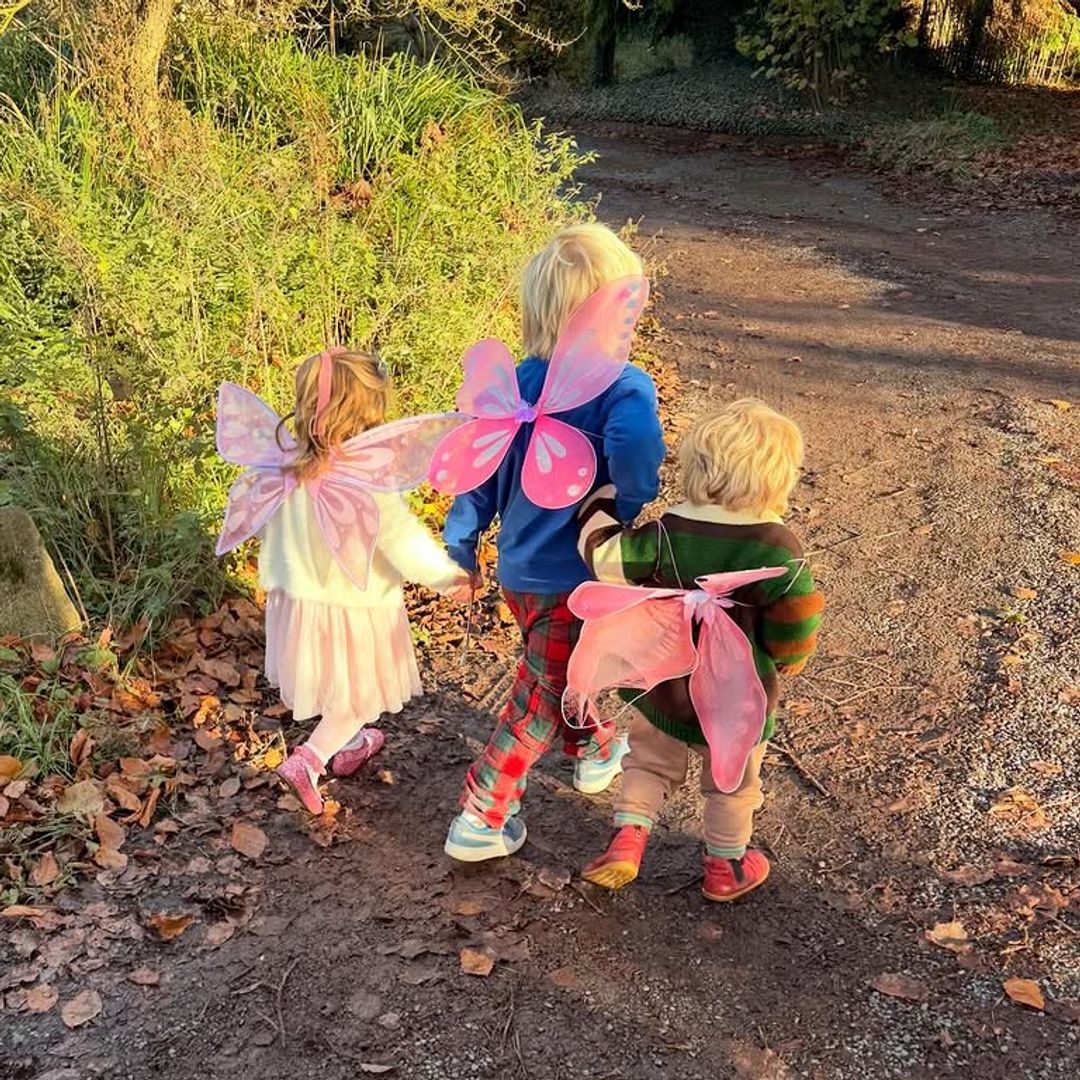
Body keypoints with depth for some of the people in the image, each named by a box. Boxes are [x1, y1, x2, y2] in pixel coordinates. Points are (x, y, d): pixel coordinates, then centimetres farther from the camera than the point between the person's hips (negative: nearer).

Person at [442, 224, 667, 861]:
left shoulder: (518, 384, -3)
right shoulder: (624, 389, -22)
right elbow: (634, 453, -42)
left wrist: (461, 542, 10)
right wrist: (634, 516, -24)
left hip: (519, 570, 7)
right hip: (575, 580, -7)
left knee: (569, 669, 31)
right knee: (540, 704, 9)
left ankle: (595, 752, 55)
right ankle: (480, 820, 16)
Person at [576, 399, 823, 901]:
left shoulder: (666, 533, -17)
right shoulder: (778, 549, -22)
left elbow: (603, 556, -10)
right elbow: (795, 631, -18)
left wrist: (603, 501, 6)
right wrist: (785, 663, 5)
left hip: (663, 685, 2)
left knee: (650, 762, 25)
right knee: (731, 783, 21)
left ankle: (627, 836, 12)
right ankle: (726, 867, 37)